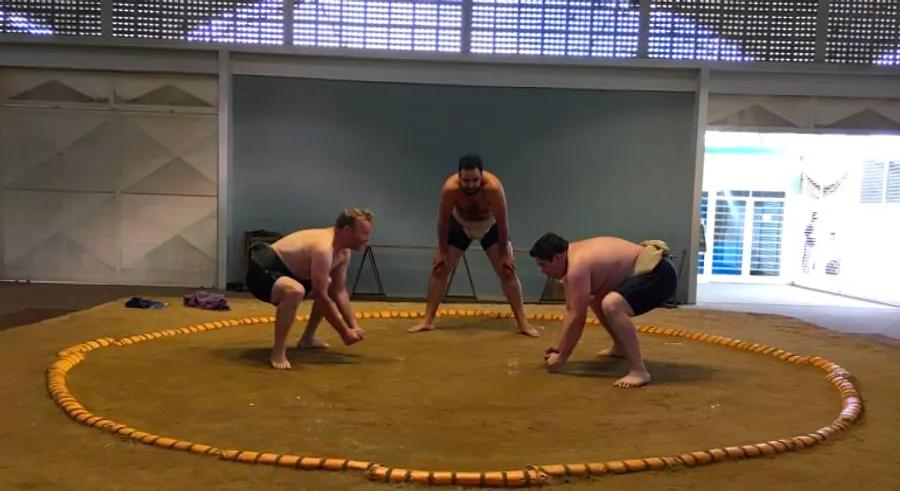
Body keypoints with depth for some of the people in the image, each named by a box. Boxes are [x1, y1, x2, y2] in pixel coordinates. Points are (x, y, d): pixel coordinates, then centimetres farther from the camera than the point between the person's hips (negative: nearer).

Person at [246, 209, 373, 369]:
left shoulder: (344, 252, 1)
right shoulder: (323, 248, -29)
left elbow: (340, 291, 6)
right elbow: (320, 297, -26)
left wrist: (354, 325, -3)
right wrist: (344, 331, -19)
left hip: (286, 271, 11)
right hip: (263, 270, -11)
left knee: (330, 288, 21)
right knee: (295, 291, -41)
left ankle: (307, 339, 26)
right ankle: (278, 351, -25)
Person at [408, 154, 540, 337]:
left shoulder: (493, 187, -38)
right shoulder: (450, 188, -35)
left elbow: (502, 221, -25)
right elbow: (443, 220, -19)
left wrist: (504, 254, -18)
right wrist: (442, 252, -12)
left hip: (490, 225, -1)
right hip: (460, 224, 1)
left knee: (507, 270, -8)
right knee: (439, 269, -4)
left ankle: (522, 322, 0)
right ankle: (427, 320, 6)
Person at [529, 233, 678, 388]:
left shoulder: (578, 264, -23)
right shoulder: (573, 258, 7)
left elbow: (577, 317, -21)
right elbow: (571, 310, 14)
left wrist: (561, 358, -11)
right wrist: (560, 347, 14)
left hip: (658, 275, -11)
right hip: (644, 272, 11)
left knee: (611, 305, -34)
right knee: (595, 299, 25)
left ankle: (638, 371, -28)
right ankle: (621, 347, 35)